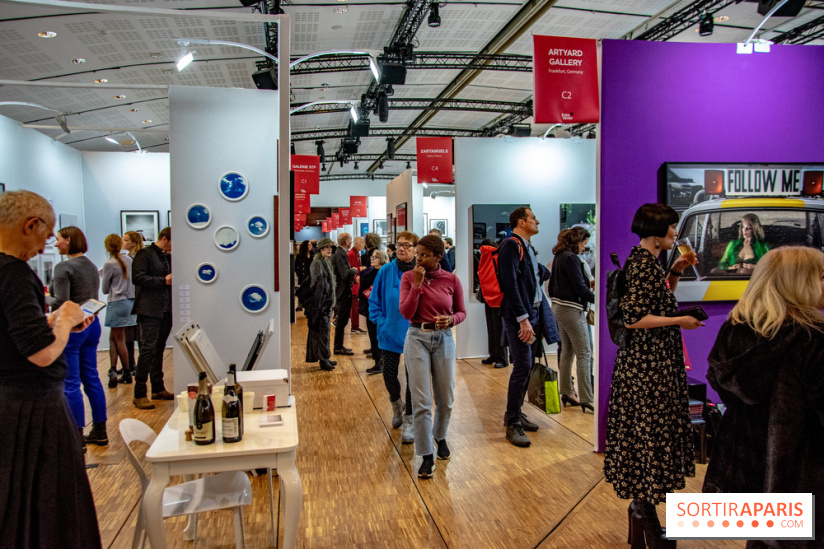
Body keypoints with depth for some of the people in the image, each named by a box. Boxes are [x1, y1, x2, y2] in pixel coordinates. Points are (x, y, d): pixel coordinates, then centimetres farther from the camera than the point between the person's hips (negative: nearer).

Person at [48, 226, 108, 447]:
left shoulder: (63, 267, -14)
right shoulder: (91, 266, 10)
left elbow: (60, 302, -20)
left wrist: (43, 298, 1)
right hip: (92, 323, 8)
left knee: (71, 383, 0)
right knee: (91, 378, 14)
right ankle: (100, 432, 21)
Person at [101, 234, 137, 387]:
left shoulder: (109, 265, -10)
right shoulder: (129, 260, 7)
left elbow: (105, 290, -2)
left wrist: (102, 276, 13)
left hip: (117, 303, -6)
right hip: (131, 301, 6)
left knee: (119, 340, 2)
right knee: (113, 338, 11)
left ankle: (127, 373, 7)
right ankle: (113, 371, 4)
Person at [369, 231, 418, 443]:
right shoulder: (386, 271, -2)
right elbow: (374, 301, 5)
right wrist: (381, 322, -5)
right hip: (390, 334, 2)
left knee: (413, 377, 4)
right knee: (389, 374, 9)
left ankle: (409, 420, 19)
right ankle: (397, 405, 41)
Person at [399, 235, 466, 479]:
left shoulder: (451, 280, -2)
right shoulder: (409, 277, -3)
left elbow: (461, 312, 7)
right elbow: (406, 313, -11)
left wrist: (451, 319, -15)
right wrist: (418, 283, -17)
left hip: (443, 339, 1)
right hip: (417, 339, -1)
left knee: (445, 399, 13)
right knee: (421, 401, -4)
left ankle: (440, 437, 41)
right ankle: (426, 456, 7)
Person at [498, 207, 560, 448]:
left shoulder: (527, 247, 17)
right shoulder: (511, 245, -11)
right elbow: (510, 283, -19)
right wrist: (523, 318, -21)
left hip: (532, 313, 9)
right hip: (518, 316, -9)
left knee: (528, 365, 13)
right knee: (522, 366, -9)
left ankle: (516, 413, 26)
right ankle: (512, 424, 0)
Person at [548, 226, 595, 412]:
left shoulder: (558, 257, 12)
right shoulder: (571, 258, -16)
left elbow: (552, 286, 18)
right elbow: (580, 288, -18)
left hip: (559, 306, 10)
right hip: (572, 309, -10)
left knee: (567, 350, 15)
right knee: (584, 353, -7)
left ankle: (566, 392, 22)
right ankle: (586, 398, -7)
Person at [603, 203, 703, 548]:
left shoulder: (644, 260, 13)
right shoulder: (643, 265, -18)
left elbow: (659, 300, 24)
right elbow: (632, 318, -24)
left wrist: (675, 272, 13)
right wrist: (679, 321, -16)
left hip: (647, 361, 10)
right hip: (650, 364, -10)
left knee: (642, 430, 15)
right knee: (652, 431, -2)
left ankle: (640, 508, 27)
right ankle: (645, 520, 10)